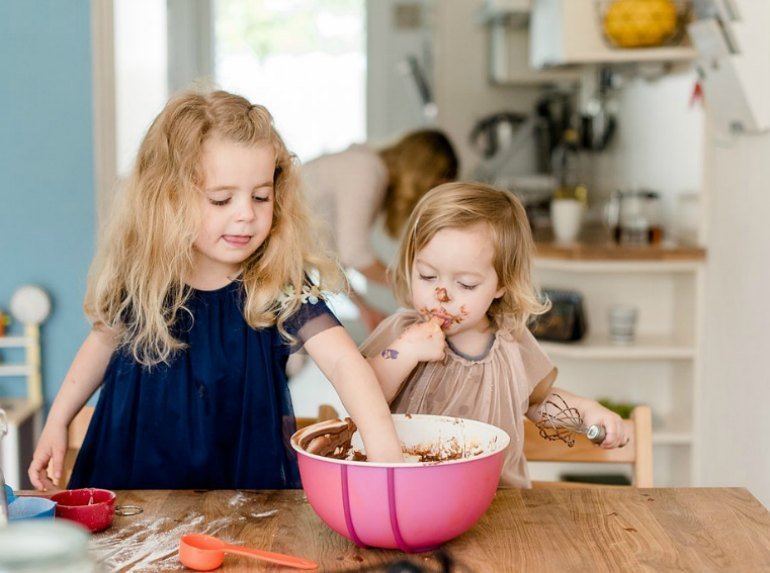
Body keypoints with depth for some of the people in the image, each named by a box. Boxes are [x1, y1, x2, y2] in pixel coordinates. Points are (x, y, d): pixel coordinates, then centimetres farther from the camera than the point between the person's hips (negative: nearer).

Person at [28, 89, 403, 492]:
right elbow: (107, 339, 11)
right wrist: (56, 422, 10)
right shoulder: (136, 277, -8)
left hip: (247, 476, -1)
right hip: (133, 471, 2)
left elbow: (342, 360, -29)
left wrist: (382, 443, -45)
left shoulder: (283, 286, -16)